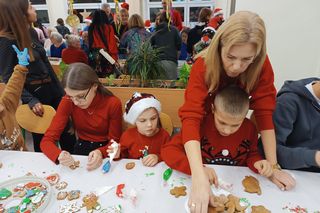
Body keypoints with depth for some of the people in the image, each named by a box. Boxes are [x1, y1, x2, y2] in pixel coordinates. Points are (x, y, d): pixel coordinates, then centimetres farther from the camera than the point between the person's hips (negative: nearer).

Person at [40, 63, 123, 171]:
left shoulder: (113, 104, -19)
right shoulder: (68, 102, -13)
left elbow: (114, 142, -9)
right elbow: (47, 140, -12)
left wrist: (101, 153, -29)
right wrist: (59, 155, -32)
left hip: (104, 149, -1)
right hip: (81, 148, 1)